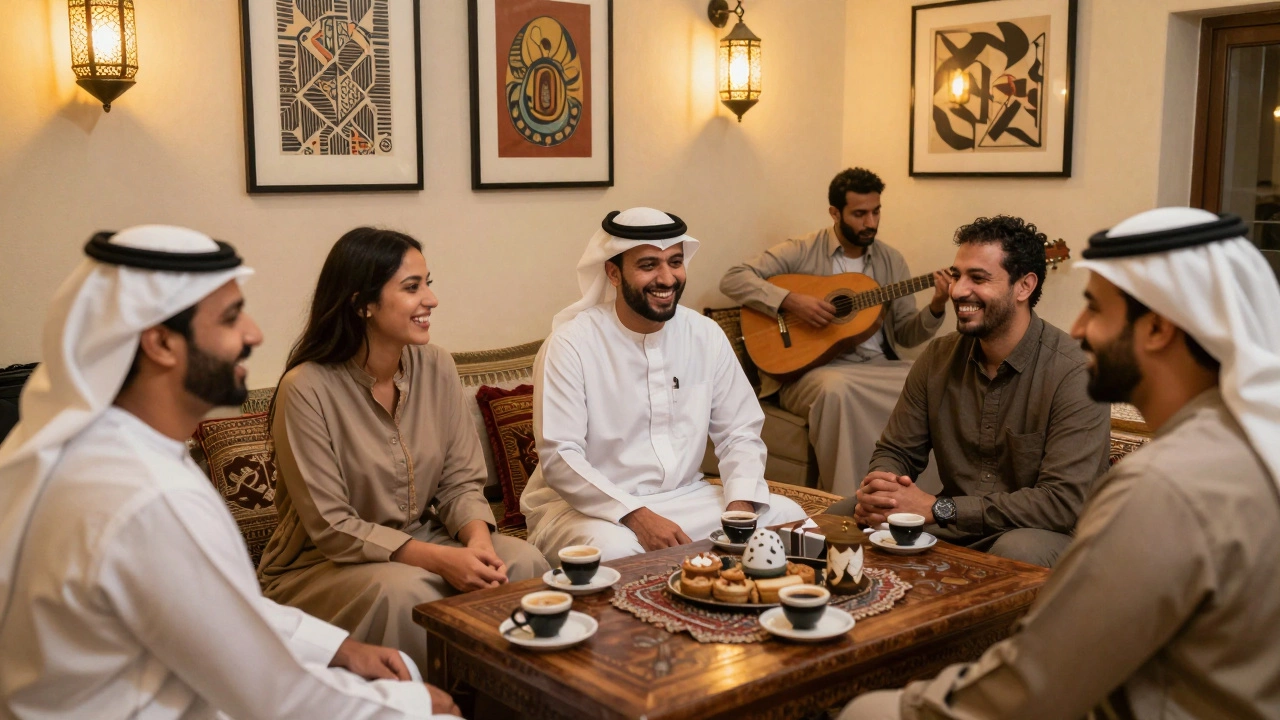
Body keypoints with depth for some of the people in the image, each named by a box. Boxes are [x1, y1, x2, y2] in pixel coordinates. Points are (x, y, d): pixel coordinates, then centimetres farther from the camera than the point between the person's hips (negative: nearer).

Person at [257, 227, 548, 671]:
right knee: (404, 590, -35)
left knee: (522, 561, -20)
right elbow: (331, 527, -18)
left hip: (423, 541, 5)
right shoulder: (307, 388, -18)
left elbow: (460, 481, 1)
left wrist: (478, 540, -22)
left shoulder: (437, 368, -1)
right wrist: (441, 559, -28)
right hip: (323, 564, -5)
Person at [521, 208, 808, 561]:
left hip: (684, 495, 5)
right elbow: (559, 457, -18)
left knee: (787, 516, -12)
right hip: (590, 506, -5)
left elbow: (740, 432, 4)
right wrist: (637, 517, -30)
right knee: (614, 549, -37)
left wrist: (741, 505, -16)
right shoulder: (571, 344, -13)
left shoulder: (706, 335, 2)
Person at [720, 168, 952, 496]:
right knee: (837, 389, -39)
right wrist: (790, 300, -20)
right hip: (812, 367, -4)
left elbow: (905, 334, 13)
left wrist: (936, 308, -8)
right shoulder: (801, 252, 0)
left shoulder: (891, 260, 13)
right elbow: (733, 279, -8)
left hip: (877, 366, 4)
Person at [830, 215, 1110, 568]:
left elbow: (1064, 502, -23)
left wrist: (938, 509, -25)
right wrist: (877, 492, -18)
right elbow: (896, 451, 9)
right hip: (951, 530, 6)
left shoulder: (1074, 373, -18)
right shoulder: (938, 358, 2)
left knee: (1018, 551, -40)